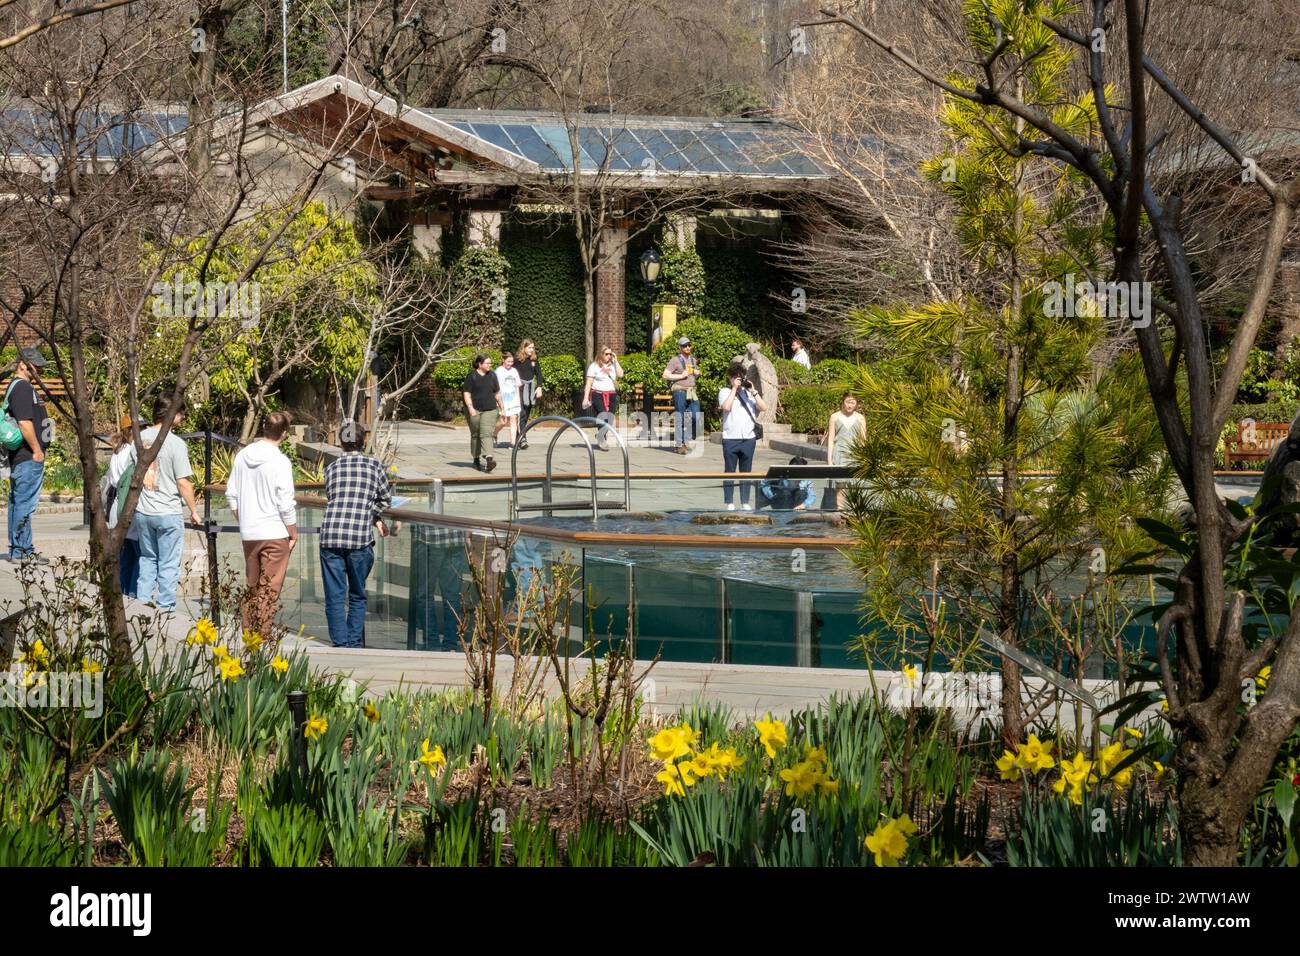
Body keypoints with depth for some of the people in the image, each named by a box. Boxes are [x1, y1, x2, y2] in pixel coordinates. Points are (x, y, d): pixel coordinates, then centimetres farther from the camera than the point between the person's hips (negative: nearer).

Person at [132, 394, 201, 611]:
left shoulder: (139, 439, 3)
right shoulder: (175, 443, -14)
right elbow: (183, 482, -13)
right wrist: (193, 511, -2)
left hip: (142, 512, 5)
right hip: (168, 512, -5)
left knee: (147, 559, 19)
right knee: (168, 565, 3)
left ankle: (143, 601, 16)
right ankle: (165, 608, 5)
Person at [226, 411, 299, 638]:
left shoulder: (242, 456, 4)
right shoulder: (280, 462, -14)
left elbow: (231, 495, 9)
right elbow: (286, 504, -14)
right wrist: (293, 534, -2)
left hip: (248, 534, 6)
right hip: (275, 534, -6)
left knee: (251, 586, 16)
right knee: (269, 590, 0)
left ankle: (248, 633, 20)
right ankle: (263, 636, 0)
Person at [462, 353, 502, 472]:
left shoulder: (492, 376, 10)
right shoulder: (471, 376, -2)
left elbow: (497, 393, 17)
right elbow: (466, 394, -5)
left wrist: (501, 408, 19)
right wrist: (470, 408, -17)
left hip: (490, 410, 1)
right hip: (474, 410, -1)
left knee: (487, 434, -13)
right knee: (475, 435, 8)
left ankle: (489, 459, -26)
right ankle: (476, 459, 22)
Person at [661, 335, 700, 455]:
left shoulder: (693, 359, 16)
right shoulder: (675, 360, -5)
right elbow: (665, 375, -11)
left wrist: (697, 373, 9)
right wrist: (681, 376, -14)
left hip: (692, 392, 6)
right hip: (680, 391, -6)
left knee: (696, 417, 1)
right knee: (680, 419, -2)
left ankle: (687, 441, 16)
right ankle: (679, 445, 3)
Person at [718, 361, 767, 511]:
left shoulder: (749, 392, 13)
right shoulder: (725, 392, 3)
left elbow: (763, 408, 3)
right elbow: (726, 407, -16)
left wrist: (753, 391, -4)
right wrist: (734, 389, -10)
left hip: (748, 438, 3)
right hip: (730, 438, -3)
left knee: (746, 472, 7)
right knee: (730, 472, 1)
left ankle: (745, 503, 12)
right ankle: (730, 504, 4)